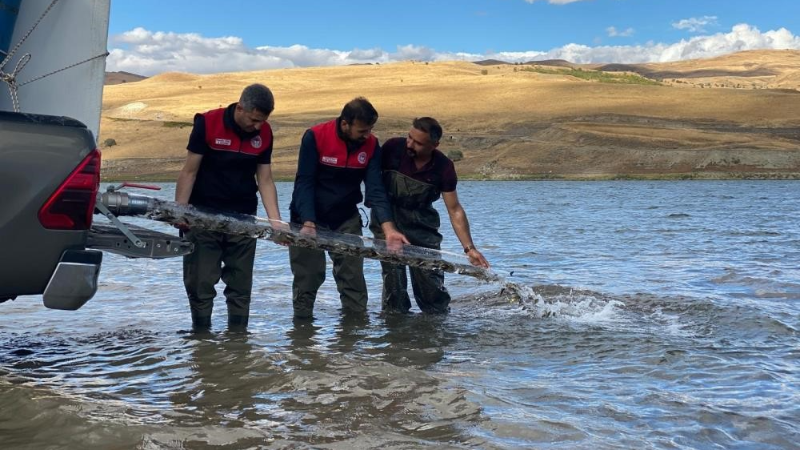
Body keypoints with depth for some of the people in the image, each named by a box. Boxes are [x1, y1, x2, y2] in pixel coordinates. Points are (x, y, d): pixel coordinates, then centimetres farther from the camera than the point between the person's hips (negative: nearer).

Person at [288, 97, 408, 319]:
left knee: (354, 279, 0)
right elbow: (304, 183, -18)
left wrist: (388, 228, -25)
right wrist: (308, 224, -30)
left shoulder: (371, 145, -8)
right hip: (308, 219, -3)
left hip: (346, 219, 3)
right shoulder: (315, 137, -18)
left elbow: (375, 189, -12)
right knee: (307, 278, 0)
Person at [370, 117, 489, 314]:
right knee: (393, 274, -6)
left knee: (429, 274, -1)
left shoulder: (443, 167, -14)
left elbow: (455, 210, -9)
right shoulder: (393, 147, -18)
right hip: (387, 218, -1)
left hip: (421, 223, 1)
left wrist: (469, 248, -16)